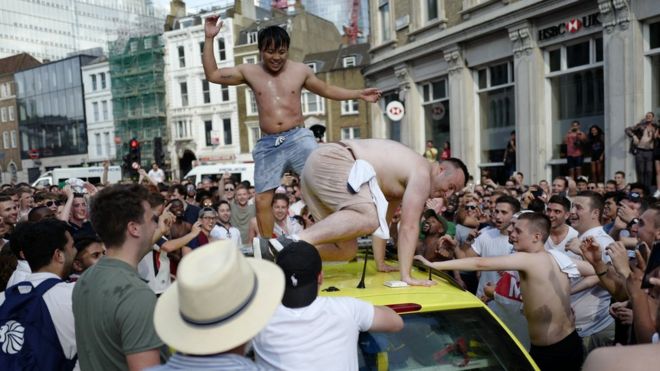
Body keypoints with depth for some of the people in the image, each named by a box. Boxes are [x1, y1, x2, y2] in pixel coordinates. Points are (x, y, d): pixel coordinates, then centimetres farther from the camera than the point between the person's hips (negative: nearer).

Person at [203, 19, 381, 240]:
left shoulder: (300, 70, 8)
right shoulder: (249, 72, 8)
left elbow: (328, 91, 20)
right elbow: (212, 75, 9)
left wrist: (359, 94, 14)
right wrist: (209, 39, 3)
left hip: (298, 137, -1)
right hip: (268, 144, 1)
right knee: (262, 200, 0)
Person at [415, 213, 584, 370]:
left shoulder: (526, 259, -20)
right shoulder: (557, 258, 4)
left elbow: (480, 263, -25)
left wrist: (434, 264, -24)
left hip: (550, 353, -8)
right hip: (570, 344, 9)